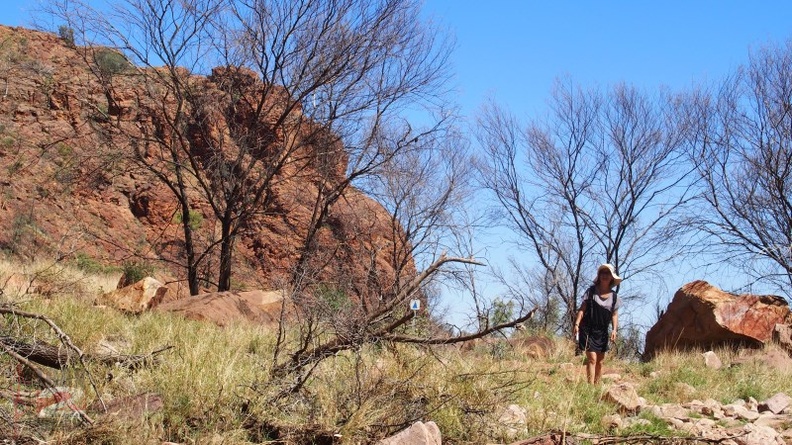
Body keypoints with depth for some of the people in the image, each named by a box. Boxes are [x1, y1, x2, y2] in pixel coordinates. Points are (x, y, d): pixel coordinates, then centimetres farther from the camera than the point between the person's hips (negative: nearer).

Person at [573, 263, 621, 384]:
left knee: (600, 362, 10)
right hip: (588, 330, -4)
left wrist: (614, 329, -7)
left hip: (602, 332, 4)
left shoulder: (614, 296, 5)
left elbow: (614, 314, 7)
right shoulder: (591, 291, -3)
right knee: (592, 359, -12)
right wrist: (577, 324, -15)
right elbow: (582, 309, -4)